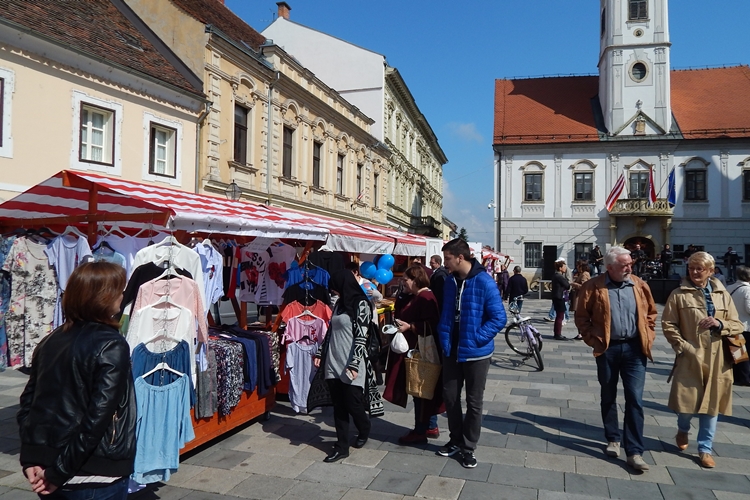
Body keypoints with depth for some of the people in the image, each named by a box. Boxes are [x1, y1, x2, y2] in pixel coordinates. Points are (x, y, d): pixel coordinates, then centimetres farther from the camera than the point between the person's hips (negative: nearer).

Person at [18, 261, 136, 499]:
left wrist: (29, 460, 5)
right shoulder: (112, 346, -17)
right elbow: (98, 417, -22)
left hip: (44, 466, 6)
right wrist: (60, 473, -14)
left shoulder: (50, 341, 4)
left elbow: (28, 402, 5)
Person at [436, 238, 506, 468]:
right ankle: (456, 440, 33)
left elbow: (499, 318, -16)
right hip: (451, 350, 6)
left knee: (473, 401, 9)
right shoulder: (450, 281, 2)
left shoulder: (484, 281, -18)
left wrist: (476, 338, -18)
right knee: (450, 396, 14)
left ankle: (468, 447, 25)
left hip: (475, 352, -5)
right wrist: (444, 337, 2)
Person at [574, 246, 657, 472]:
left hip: (634, 348, 1)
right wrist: (593, 340, -4)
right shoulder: (593, 287, -7)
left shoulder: (640, 285, 2)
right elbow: (581, 317, 1)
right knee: (608, 397, 13)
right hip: (607, 349, -1)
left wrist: (648, 337, 5)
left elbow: (651, 313, 13)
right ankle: (613, 439, 31)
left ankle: (634, 451, 4)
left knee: (635, 399, -2)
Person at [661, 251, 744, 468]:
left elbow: (738, 325, 10)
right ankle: (683, 430, 35)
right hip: (690, 358, -3)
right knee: (687, 402, 2)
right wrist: (683, 347, -12)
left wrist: (720, 324, -10)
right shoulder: (679, 295, -2)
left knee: (711, 404, 9)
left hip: (717, 359, 3)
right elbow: (668, 324, -3)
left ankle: (705, 449, 23)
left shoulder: (722, 294, 8)